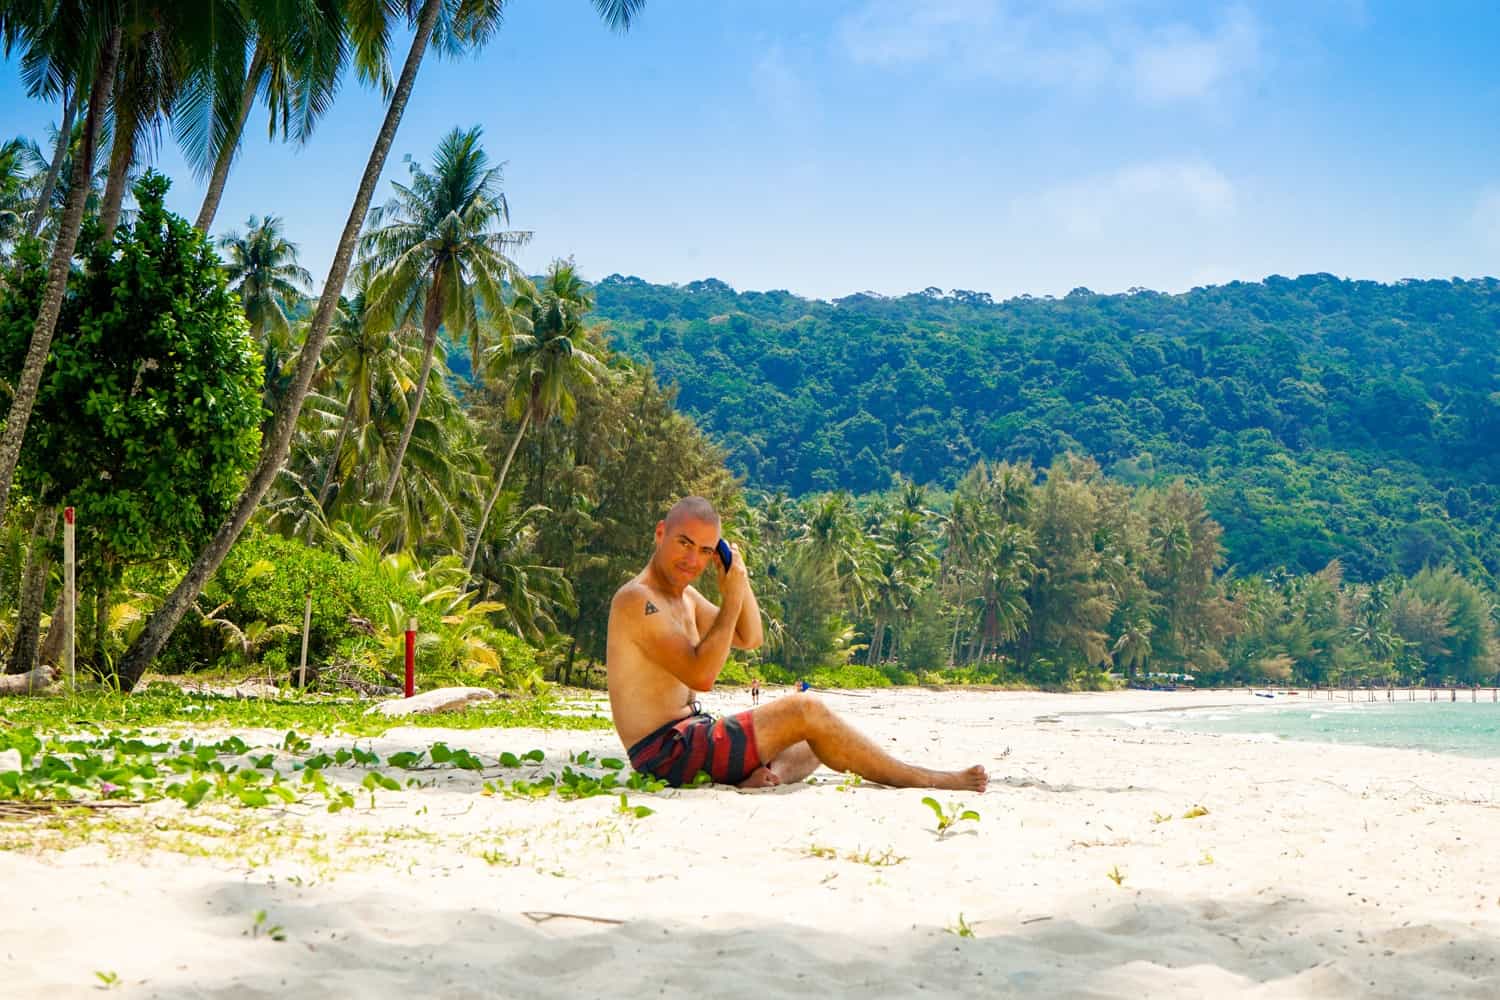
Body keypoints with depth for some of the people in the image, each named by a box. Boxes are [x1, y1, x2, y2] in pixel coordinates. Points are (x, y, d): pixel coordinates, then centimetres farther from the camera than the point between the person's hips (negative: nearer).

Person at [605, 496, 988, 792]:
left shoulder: (683, 595, 16)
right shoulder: (637, 599, -15)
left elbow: (749, 639, 22)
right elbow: (701, 676, -23)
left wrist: (740, 579, 5)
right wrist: (730, 599, -19)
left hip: (690, 739, 11)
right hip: (667, 752, -11)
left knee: (817, 738, 13)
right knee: (805, 711, -17)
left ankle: (768, 775, -21)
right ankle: (921, 780, -8)